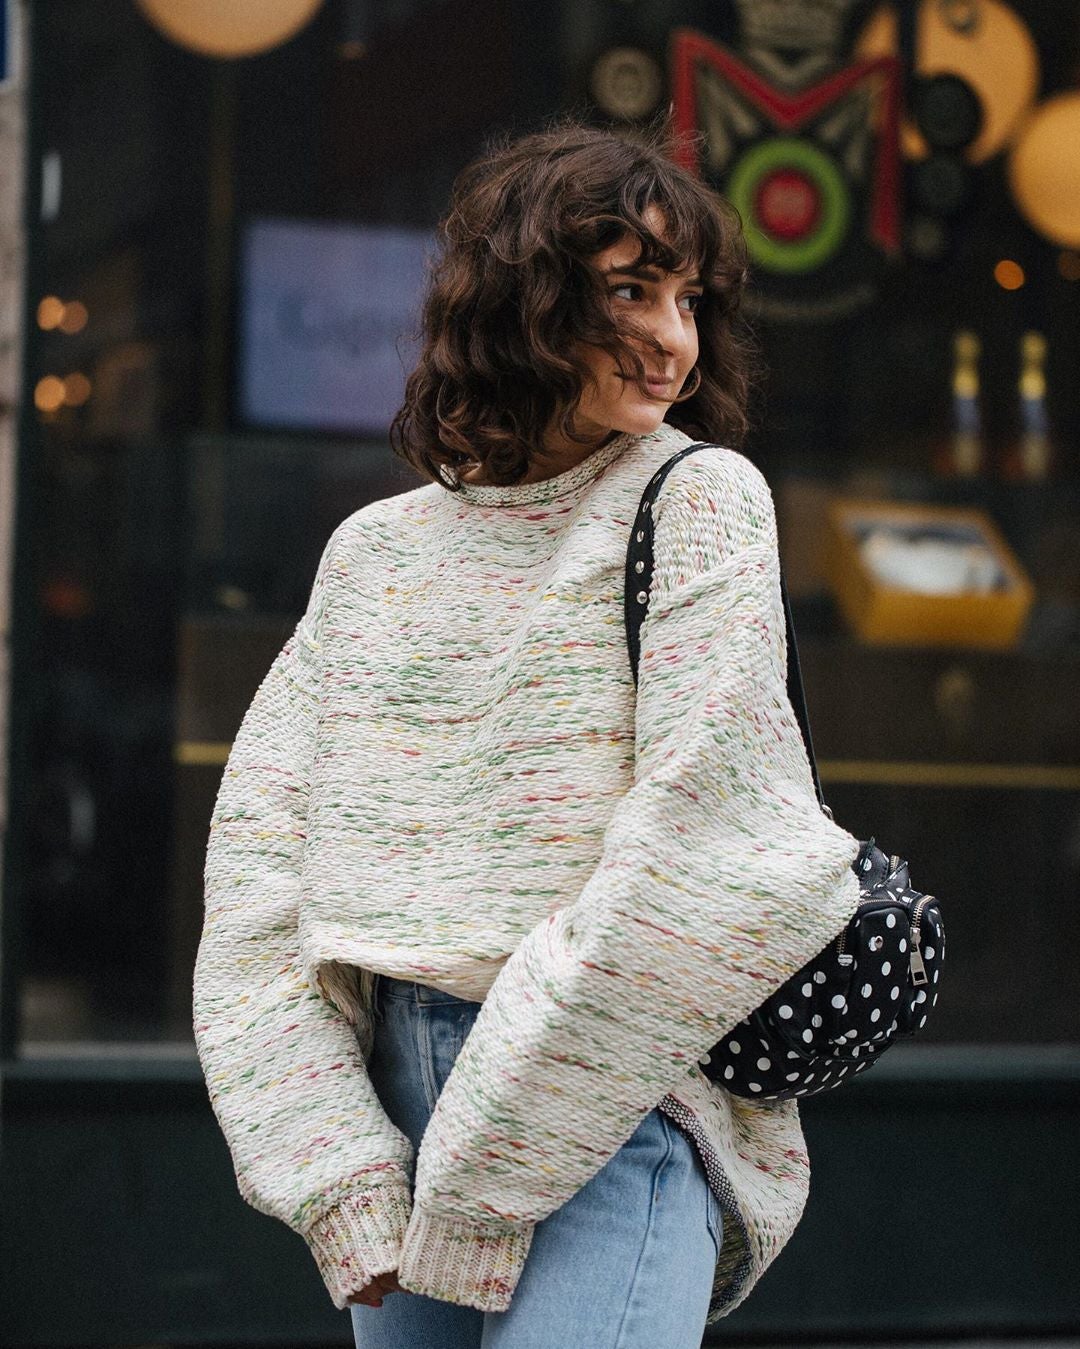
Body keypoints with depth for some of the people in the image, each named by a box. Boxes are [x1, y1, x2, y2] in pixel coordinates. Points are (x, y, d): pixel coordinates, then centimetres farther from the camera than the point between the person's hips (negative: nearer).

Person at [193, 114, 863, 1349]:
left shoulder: (697, 502, -3)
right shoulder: (373, 553, 9)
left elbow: (698, 854, -12)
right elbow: (259, 869, 4)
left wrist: (477, 1194, -12)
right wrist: (345, 1187, -9)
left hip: (608, 1117, -4)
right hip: (395, 1098, 5)